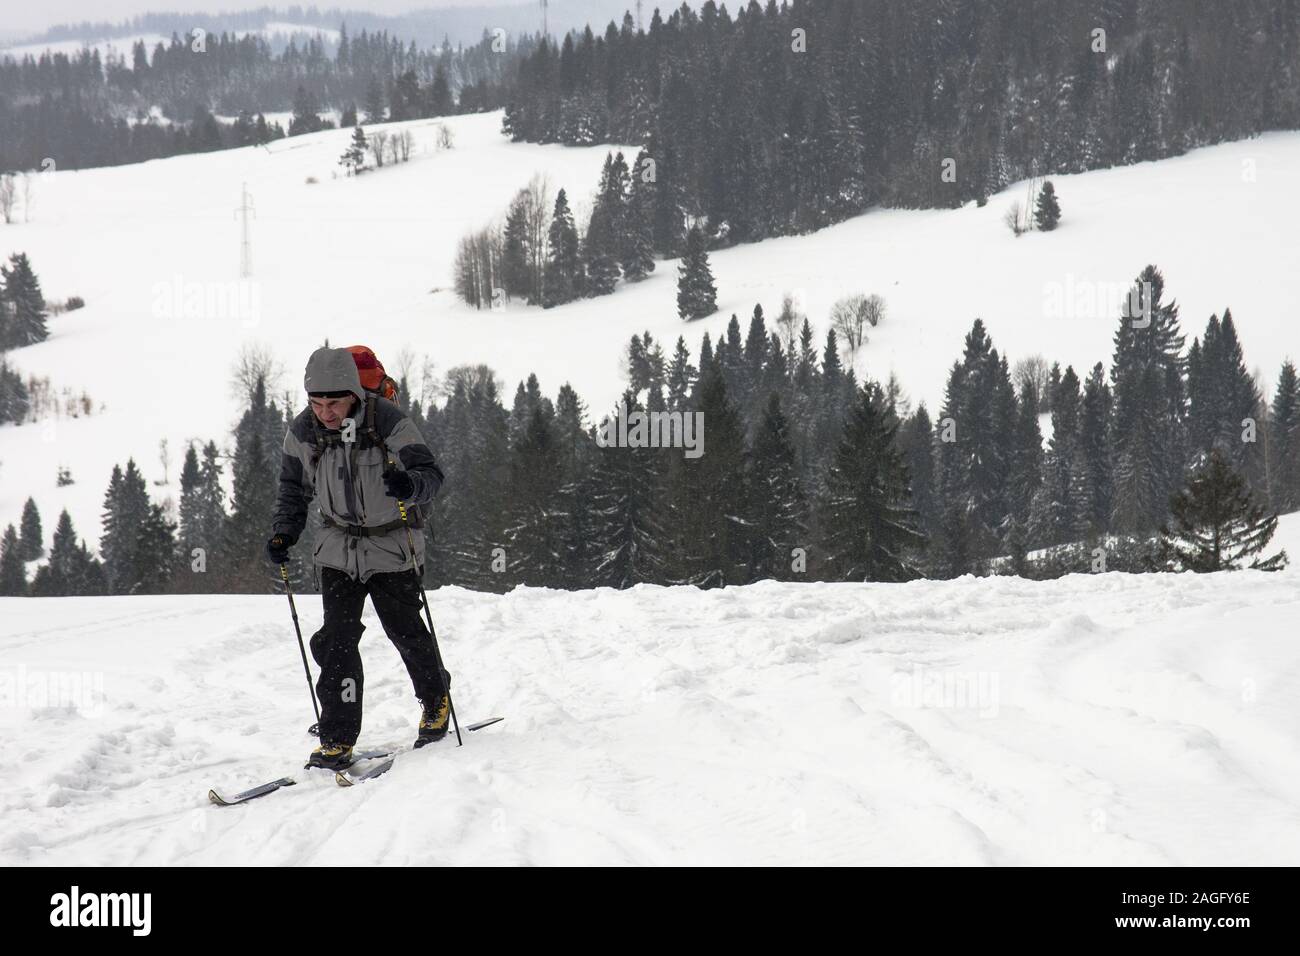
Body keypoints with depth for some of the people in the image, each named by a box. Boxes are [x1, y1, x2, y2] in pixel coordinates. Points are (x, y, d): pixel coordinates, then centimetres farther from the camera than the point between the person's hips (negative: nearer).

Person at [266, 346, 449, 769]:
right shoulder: (303, 432, -9)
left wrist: (410, 485, -46)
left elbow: (430, 472, -23)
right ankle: (338, 740, -4)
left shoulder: (388, 422, -21)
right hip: (339, 547, 3)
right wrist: (284, 532, -7)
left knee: (405, 630, 5)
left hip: (392, 544, -3)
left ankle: (436, 699, 35)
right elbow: (293, 485, 7)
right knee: (337, 638, -7)